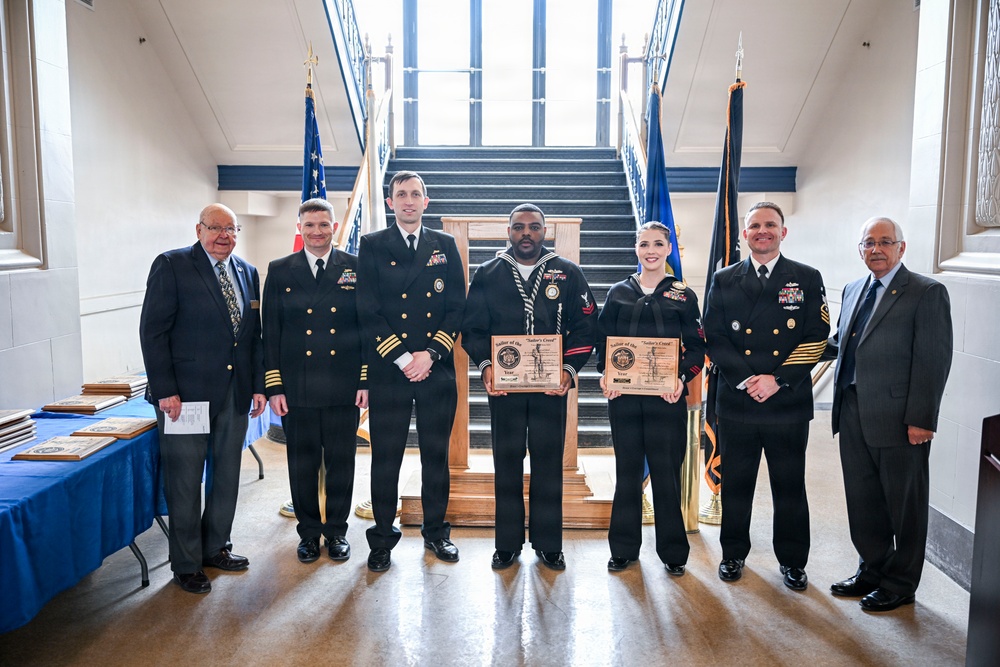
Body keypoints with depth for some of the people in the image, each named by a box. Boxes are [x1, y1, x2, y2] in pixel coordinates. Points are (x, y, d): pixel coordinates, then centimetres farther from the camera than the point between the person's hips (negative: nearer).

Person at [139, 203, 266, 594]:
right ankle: (186, 565, 19)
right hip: (185, 394, -5)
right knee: (185, 480, 4)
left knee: (226, 474, 14)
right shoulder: (172, 266, -6)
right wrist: (165, 389, -14)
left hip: (235, 393, 6)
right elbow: (153, 331, -9)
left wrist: (258, 385, 6)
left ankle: (215, 548, 32)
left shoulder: (247, 273, 11)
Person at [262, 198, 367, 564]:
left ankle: (336, 530, 25)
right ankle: (309, 531, 26)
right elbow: (271, 333, 4)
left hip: (344, 387, 0)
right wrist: (274, 386, -1)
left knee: (341, 462, 8)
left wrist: (366, 380, -2)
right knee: (302, 463, 9)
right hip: (297, 388, 1)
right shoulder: (279, 271, 6)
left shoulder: (356, 268, 4)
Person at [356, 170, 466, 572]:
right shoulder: (372, 246, 4)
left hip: (437, 369, 2)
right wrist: (402, 358, -11)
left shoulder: (445, 246, 10)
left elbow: (457, 306, 4)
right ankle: (382, 538, 19)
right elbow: (368, 311, -3)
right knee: (385, 458, 5)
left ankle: (436, 532, 26)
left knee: (436, 454, 11)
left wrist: (430, 354, -8)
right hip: (388, 370, -1)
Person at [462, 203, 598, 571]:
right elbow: (473, 328, 3)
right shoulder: (487, 274, 7)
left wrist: (569, 368, -13)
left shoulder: (568, 274, 5)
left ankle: (548, 544, 20)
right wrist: (485, 365, -14)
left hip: (552, 385, 0)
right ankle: (507, 544, 20)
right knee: (506, 464, 8)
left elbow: (585, 326, 2)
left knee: (549, 465, 7)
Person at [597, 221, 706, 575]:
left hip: (667, 397, -1)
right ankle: (624, 548, 22)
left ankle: (673, 551, 19)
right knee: (627, 470, 9)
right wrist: (605, 374, -6)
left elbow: (696, 346, 4)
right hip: (623, 396, 2)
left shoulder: (683, 295, 5)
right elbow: (603, 339, 9)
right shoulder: (619, 292, 9)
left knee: (667, 472, 3)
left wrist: (682, 378, -12)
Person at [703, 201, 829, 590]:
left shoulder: (807, 279, 4)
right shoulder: (724, 281, 6)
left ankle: (793, 561, 26)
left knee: (790, 485, 10)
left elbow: (816, 338, -3)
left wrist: (777, 379, -13)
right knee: (735, 483, 10)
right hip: (736, 402, 1)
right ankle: (734, 554, 27)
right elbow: (714, 338, 1)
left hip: (788, 403, 0)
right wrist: (746, 379, -11)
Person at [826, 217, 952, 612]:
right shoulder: (854, 290, 13)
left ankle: (900, 584, 25)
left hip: (899, 420, -7)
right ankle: (871, 571, 34)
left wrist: (921, 419, -17)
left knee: (904, 505, 9)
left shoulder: (927, 294, -8)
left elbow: (934, 361, -13)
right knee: (862, 501, 17)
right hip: (853, 415, 7)